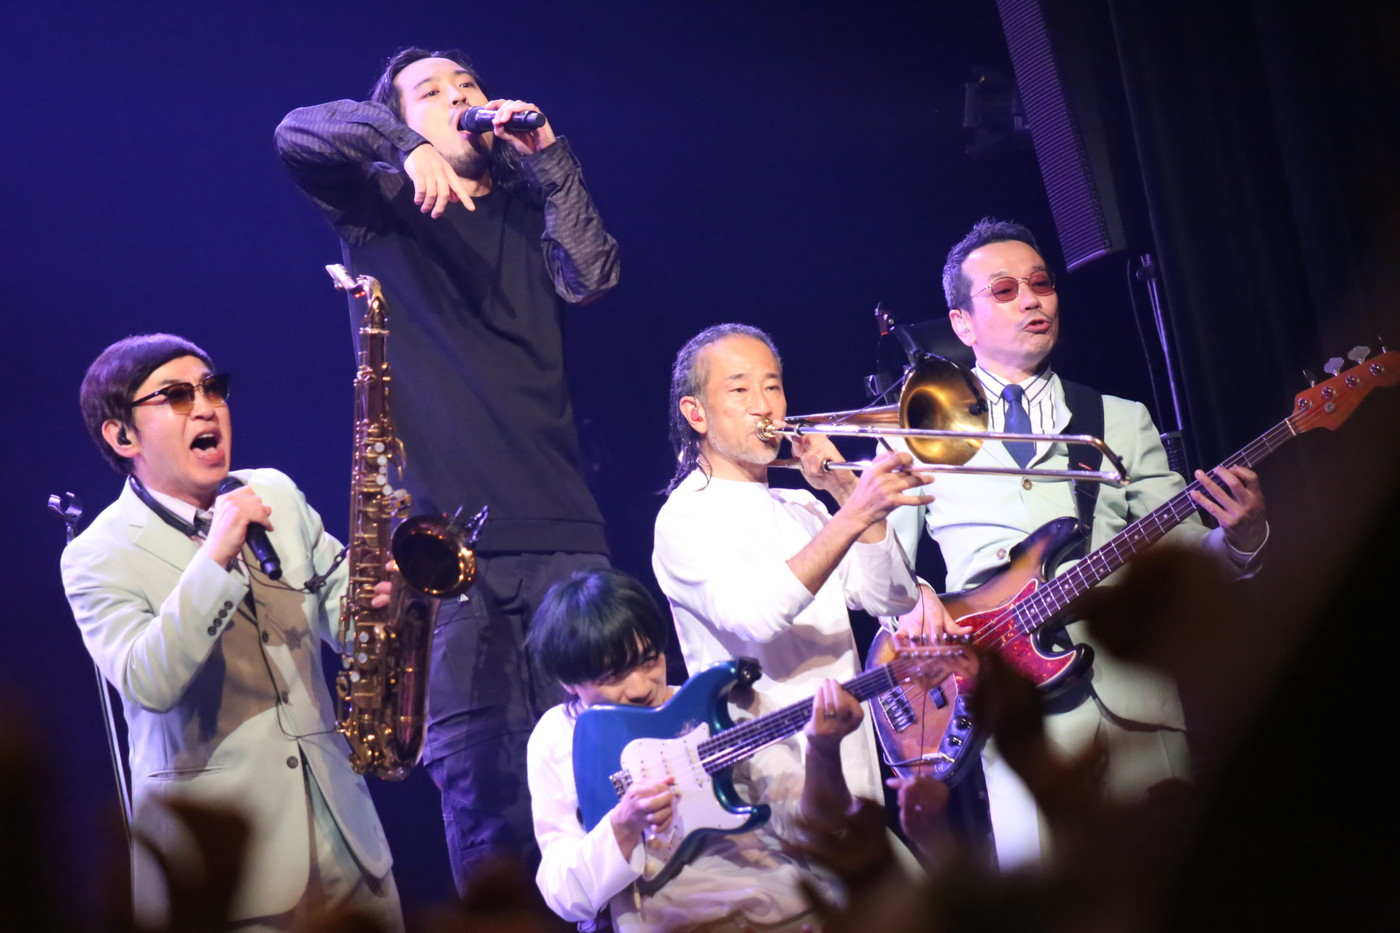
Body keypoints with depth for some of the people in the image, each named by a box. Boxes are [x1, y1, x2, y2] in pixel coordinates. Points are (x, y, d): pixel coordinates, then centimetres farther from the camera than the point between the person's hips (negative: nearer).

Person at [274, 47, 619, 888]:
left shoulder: (530, 212, 19)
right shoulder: (380, 209, 11)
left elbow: (591, 277, 0)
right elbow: (299, 133, -6)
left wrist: (549, 158, -2)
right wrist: (404, 149, -21)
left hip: (558, 525, 2)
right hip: (439, 529, -2)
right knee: (478, 775, -5)